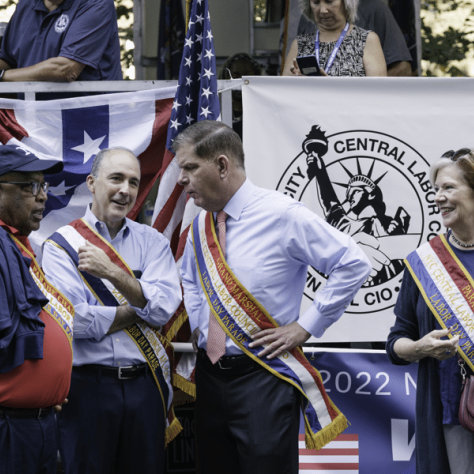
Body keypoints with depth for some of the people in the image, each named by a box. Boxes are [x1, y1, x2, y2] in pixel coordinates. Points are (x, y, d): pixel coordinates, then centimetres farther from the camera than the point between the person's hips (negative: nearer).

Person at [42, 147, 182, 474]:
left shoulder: (152, 242, 10)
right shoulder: (62, 245, 0)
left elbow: (165, 307, -6)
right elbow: (72, 320, -14)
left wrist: (114, 273, -19)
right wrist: (139, 309, -6)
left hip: (145, 385, 3)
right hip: (89, 386, -3)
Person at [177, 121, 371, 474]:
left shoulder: (282, 215, -11)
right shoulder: (201, 225, 10)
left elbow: (354, 265, -11)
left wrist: (305, 328, -11)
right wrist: (197, 323, 14)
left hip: (262, 377, -6)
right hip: (209, 374, 7)